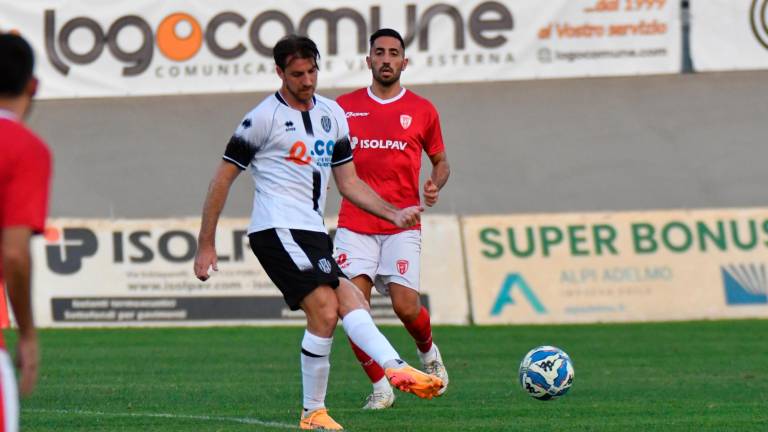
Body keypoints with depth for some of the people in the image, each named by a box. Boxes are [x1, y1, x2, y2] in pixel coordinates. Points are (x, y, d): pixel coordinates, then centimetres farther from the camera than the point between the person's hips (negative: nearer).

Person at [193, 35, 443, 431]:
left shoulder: (332, 114, 16)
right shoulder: (263, 118, -5)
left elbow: (348, 182, 20)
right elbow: (223, 179, -1)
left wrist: (393, 214, 6)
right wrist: (205, 246, -4)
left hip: (312, 233, 8)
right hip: (278, 230, -8)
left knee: (353, 305, -4)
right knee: (325, 312, -19)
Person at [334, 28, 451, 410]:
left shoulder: (422, 111, 6)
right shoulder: (344, 106, 8)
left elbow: (440, 160, 17)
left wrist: (435, 185, -4)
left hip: (402, 225, -1)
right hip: (354, 224, 1)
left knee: (405, 306, -11)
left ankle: (429, 353, 24)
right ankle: (380, 386, 3)